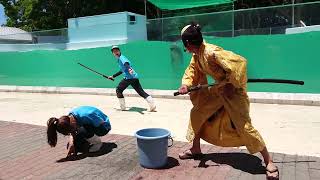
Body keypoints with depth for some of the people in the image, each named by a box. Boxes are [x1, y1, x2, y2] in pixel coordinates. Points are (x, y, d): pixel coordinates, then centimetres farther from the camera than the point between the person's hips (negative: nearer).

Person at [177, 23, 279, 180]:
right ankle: (195, 149, 27)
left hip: (233, 89, -9)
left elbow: (239, 62, -34)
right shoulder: (196, 55, -1)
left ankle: (269, 162, 6)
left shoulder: (212, 52, -29)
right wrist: (186, 84, -11)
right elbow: (191, 71, 10)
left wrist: (232, 85, -24)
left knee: (244, 126, -12)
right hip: (218, 89, 9)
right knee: (196, 113, 9)